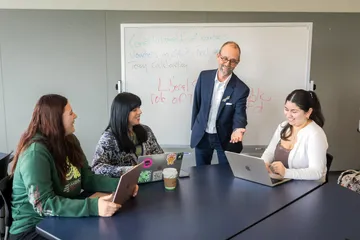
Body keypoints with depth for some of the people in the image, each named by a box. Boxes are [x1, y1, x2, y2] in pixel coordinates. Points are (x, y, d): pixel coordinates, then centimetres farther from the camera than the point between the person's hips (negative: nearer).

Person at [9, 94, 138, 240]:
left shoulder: (70, 140, 5)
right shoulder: (36, 151, -22)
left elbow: (87, 179, 6)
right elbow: (43, 204, -28)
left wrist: (120, 184, -10)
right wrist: (93, 207, -37)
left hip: (64, 220, 7)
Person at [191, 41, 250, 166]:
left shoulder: (241, 89, -16)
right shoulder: (204, 76, -7)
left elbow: (240, 115, -17)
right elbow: (197, 103, 3)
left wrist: (237, 130, -39)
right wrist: (194, 127, 8)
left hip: (226, 138, -2)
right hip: (201, 135, 2)